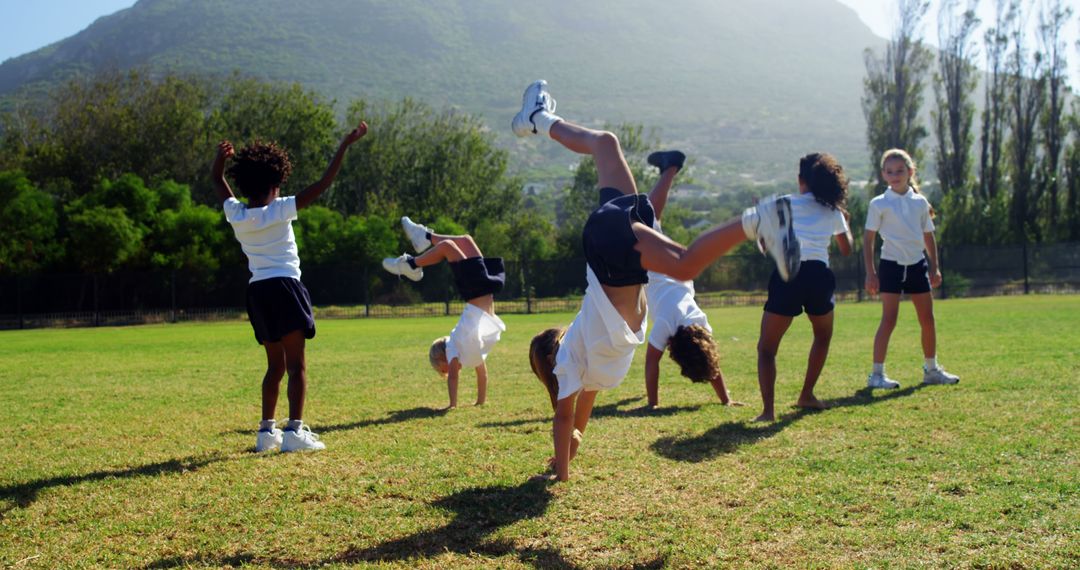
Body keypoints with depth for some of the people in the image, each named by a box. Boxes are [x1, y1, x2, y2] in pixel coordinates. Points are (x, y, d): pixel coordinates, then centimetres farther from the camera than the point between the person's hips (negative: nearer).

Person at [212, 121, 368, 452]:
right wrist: (345, 144, -9)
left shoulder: (235, 215, 3)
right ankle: (295, 431, -12)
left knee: (275, 365, 16)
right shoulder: (279, 210, -9)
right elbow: (322, 185, -11)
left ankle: (267, 431, 16)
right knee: (296, 365, -5)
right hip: (284, 288, -6)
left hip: (257, 292, 6)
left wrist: (221, 157, 29)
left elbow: (218, 181, 23)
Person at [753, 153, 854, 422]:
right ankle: (806, 395, 34)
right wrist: (844, 221, 42)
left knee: (766, 348, 2)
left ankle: (768, 410, -17)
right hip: (819, 276, 2)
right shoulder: (833, 211, 15)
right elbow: (846, 249, 25)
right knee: (823, 336, 32)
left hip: (787, 276, -2)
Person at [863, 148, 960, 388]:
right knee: (889, 320, -8)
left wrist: (935, 267, 11)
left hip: (918, 264, 5)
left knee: (927, 319, 10)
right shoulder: (879, 204, -4)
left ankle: (931, 369, 25)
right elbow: (868, 238, -4)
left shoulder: (920, 202, 8)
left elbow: (928, 236, 15)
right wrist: (870, 273, -9)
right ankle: (876, 373, -3)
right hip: (892, 265, -4)